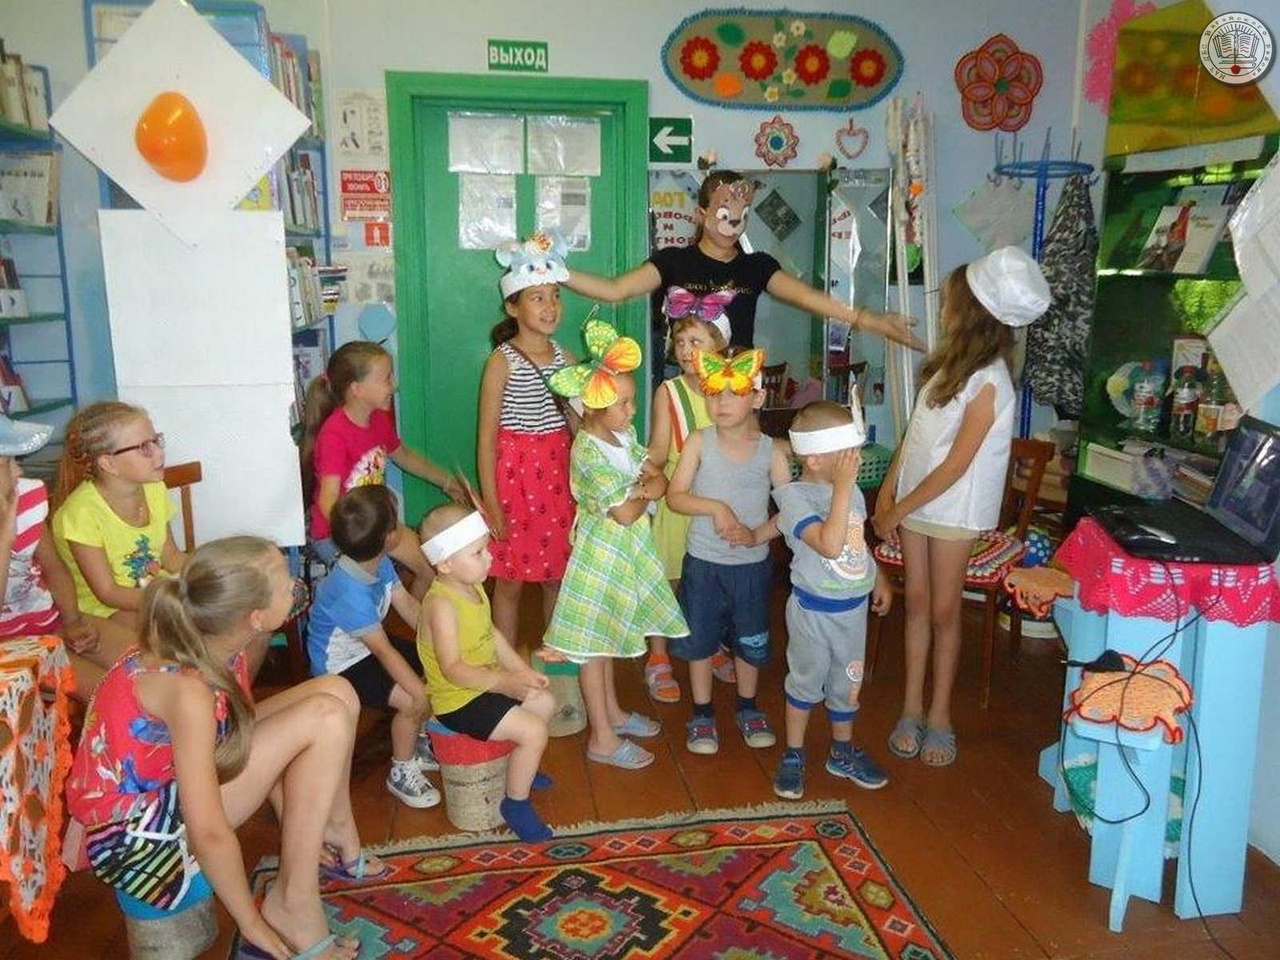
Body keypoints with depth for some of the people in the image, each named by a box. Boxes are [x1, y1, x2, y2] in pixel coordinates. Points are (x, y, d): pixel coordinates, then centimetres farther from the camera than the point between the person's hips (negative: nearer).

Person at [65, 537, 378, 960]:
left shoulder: (212, 646, -8)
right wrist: (253, 925, -17)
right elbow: (208, 834, -30)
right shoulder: (187, 688, -33)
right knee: (325, 717, -21)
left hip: (171, 779, 8)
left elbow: (257, 741, 4)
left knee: (336, 692, 0)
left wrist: (300, 828, 10)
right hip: (134, 834, -8)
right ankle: (291, 906, -11)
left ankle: (331, 833, 18)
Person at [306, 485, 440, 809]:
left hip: (368, 644, 9)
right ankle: (401, 773, 2)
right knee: (413, 701, -23)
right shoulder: (350, 592, -36)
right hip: (341, 665, -9)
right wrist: (423, 695, -29)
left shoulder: (380, 563, -11)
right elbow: (384, 651, -32)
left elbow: (408, 605, -1)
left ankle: (418, 742, 24)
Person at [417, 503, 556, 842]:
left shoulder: (473, 587, 2)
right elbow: (452, 668, -32)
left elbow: (492, 633, 13)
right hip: (458, 700, -10)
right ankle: (515, 802, 4)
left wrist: (523, 671, 4)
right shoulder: (441, 604, -28)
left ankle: (518, 769, 39)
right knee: (533, 731, -17)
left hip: (484, 683, 10)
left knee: (545, 703, 20)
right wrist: (504, 682, -36)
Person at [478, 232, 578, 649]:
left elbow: (577, 424, 10)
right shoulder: (502, 361, -10)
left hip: (557, 469, 5)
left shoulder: (565, 358, 5)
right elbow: (487, 436, -9)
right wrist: (490, 501, -12)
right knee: (510, 577, 6)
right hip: (514, 469, -4)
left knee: (557, 571, 15)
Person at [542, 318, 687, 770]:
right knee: (593, 642, 3)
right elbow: (625, 513, -26)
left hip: (625, 548, 8)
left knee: (607, 634, 22)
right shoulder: (589, 453, -25)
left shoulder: (624, 434, 0)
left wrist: (638, 489, -17)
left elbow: (660, 481, 2)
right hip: (603, 550, -8)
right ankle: (602, 739, 13)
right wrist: (645, 494, -8)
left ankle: (611, 711, 38)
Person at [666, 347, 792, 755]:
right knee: (700, 640, 10)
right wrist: (716, 507, -25)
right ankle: (702, 715, 29)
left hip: (752, 564, 1)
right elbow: (675, 496, -12)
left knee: (750, 641, 16)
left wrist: (758, 534, -21)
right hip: (703, 562, 0)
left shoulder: (771, 450, -8)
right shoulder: (699, 442, -9)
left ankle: (748, 709, 38)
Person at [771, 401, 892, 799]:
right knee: (806, 682, 10)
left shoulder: (851, 490, 0)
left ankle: (843, 752, 39)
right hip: (814, 609, -6)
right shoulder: (795, 497, -23)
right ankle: (793, 756, 29)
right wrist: (842, 486, -35)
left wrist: (879, 580, 18)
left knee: (848, 681, 19)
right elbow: (830, 544, -37)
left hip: (854, 606, 6)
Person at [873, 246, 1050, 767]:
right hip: (915, 500, 7)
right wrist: (887, 490, 3)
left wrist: (897, 511, -14)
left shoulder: (987, 382, -19)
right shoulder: (949, 362, 5)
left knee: (944, 611, 6)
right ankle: (912, 709, 22)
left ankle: (939, 715, 21)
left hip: (953, 509, -6)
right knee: (916, 604, 11)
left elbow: (955, 466, -19)